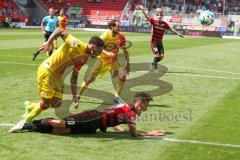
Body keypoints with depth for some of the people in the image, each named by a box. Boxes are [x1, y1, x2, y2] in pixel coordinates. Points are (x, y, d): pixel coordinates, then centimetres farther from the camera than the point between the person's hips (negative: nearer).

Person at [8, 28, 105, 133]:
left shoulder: (84, 58, 5)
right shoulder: (77, 45, -22)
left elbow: (74, 76, 11)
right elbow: (61, 31, -19)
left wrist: (74, 95, 7)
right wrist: (49, 42, -29)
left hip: (57, 76, 9)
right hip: (46, 71, -9)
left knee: (56, 104, 4)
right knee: (46, 103, -7)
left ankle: (30, 107, 26)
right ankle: (25, 122, 12)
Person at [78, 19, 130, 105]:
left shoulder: (121, 37, -10)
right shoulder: (105, 35, -20)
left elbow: (125, 51, 1)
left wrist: (128, 64, -1)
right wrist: (107, 53, -46)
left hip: (113, 62, 2)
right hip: (102, 60, -2)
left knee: (122, 75, -20)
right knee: (89, 79, 0)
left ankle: (117, 96, -5)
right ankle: (79, 95, 19)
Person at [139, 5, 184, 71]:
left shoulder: (164, 23, 3)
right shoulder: (154, 22, -6)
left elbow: (170, 28, 12)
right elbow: (147, 17, -15)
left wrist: (178, 33, 13)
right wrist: (143, 10, -28)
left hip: (160, 42, 4)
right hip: (154, 41, -4)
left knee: (161, 56, 1)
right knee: (157, 54, -16)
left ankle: (154, 63, 25)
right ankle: (154, 66, 4)